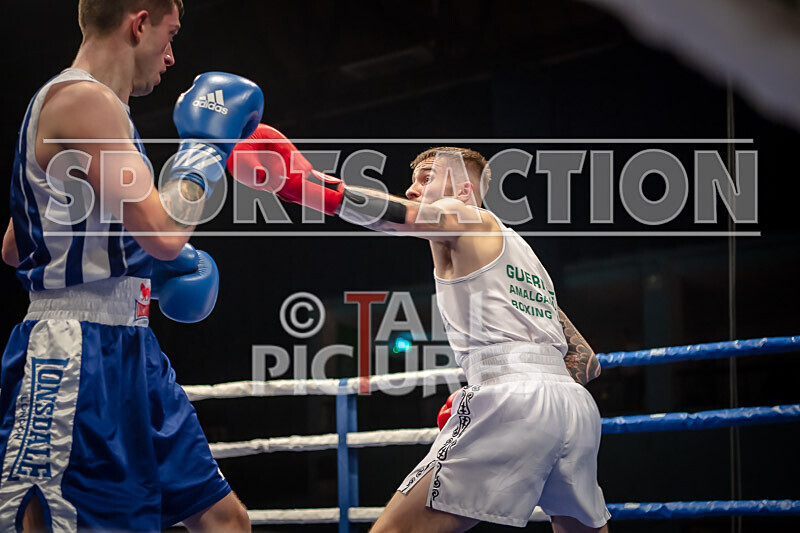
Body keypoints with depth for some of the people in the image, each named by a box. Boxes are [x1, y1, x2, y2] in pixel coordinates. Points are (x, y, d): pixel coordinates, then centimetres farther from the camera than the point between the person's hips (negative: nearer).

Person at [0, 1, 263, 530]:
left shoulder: (91, 103, 20)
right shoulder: (85, 100, -12)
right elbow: (163, 232, -22)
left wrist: (148, 267, 23)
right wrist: (203, 150, -5)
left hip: (128, 350, 11)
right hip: (76, 353, -11)